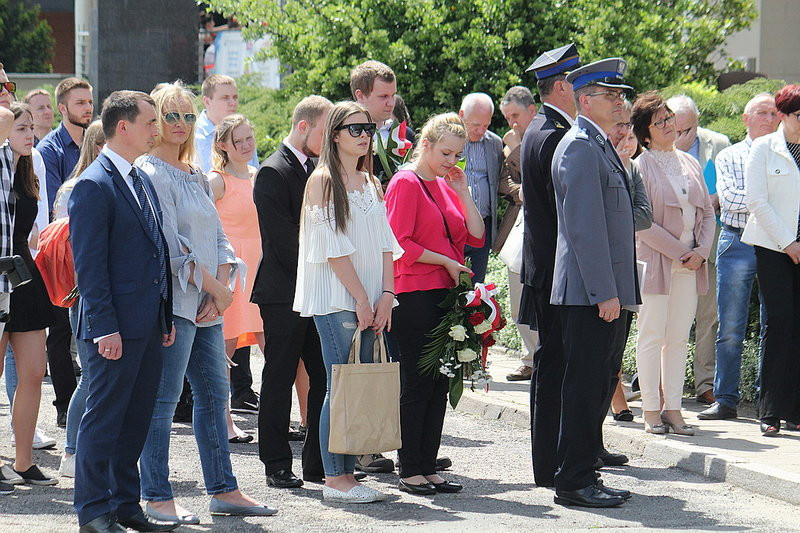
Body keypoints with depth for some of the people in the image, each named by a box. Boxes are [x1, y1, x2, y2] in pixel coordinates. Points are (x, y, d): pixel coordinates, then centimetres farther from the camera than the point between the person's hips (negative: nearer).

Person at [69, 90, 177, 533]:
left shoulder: (142, 182, 16)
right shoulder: (93, 185, -12)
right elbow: (88, 264, -15)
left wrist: (167, 316, 15)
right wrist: (105, 327, -19)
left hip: (148, 325, 9)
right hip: (115, 327, -9)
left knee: (137, 418, 12)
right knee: (103, 417, -2)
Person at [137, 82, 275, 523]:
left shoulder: (196, 176, 18)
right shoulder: (150, 173, -8)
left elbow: (218, 238, 15)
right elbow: (169, 246, -15)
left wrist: (222, 284, -2)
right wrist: (215, 287, -12)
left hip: (208, 304, 9)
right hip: (172, 301, -9)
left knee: (213, 394, 10)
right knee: (163, 400, -6)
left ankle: (223, 490, 16)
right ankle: (157, 499, -3)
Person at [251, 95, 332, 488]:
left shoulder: (317, 170, 16)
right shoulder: (272, 173, -10)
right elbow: (284, 239, -16)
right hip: (284, 293, -7)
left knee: (326, 379, 6)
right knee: (279, 380, 1)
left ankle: (319, 463, 13)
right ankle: (277, 465, 7)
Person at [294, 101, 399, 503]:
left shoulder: (371, 184, 15)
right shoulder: (323, 180, -5)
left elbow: (385, 243, 12)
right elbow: (333, 246, -11)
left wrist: (386, 295, -1)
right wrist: (361, 299, -13)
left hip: (369, 300, 6)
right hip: (336, 299, -6)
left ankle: (346, 474, 7)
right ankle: (334, 479, -4)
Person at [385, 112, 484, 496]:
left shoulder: (446, 186, 17)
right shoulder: (406, 183, -7)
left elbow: (476, 237, 12)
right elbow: (400, 243, -14)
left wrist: (462, 192, 4)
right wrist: (444, 261, -11)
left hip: (446, 294, 8)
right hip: (415, 295, -8)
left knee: (439, 384, 7)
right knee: (416, 384, -5)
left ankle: (428, 468, 12)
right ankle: (410, 471, -1)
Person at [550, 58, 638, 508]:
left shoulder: (602, 146, 19)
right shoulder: (580, 147, -13)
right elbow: (584, 227, -19)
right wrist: (605, 293, -21)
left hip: (608, 291, 10)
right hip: (590, 292, -10)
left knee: (599, 386, 13)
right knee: (585, 387, -6)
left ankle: (584, 474, 19)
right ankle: (574, 483, -3)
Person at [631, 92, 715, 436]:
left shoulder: (690, 164, 14)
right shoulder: (641, 167, -5)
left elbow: (707, 212, 14)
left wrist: (701, 250, -2)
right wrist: (680, 252, -11)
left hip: (690, 264, 5)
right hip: (655, 260, -5)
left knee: (679, 338, 6)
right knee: (652, 336, -2)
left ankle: (673, 409, 10)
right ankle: (651, 411, 3)